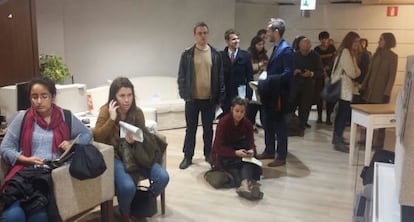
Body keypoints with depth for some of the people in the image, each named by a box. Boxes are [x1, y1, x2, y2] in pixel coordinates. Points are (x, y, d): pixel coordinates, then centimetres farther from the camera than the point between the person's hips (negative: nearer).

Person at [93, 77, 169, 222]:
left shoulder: (137, 112, 1)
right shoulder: (106, 111, -8)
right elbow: (97, 138, -17)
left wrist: (133, 141, -17)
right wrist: (112, 119, -25)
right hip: (114, 156, -4)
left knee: (163, 177, -16)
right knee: (128, 187, -32)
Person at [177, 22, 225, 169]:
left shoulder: (216, 55, 1)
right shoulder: (187, 55, -1)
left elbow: (220, 77, 3)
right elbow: (181, 77, 1)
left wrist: (220, 98, -1)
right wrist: (184, 94, -8)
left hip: (209, 99, 1)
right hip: (192, 99, -1)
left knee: (208, 129, 12)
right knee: (190, 129, 7)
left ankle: (208, 154, 27)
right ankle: (188, 157, 18)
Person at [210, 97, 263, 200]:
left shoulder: (247, 123, -5)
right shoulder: (223, 122, -18)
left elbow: (251, 142, -8)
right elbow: (218, 147, -22)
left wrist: (251, 150, -33)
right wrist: (235, 153, -36)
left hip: (239, 152, 3)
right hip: (222, 155, -3)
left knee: (248, 160, -29)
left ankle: (245, 184, -53)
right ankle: (249, 183, -53)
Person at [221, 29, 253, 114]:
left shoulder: (245, 55, 2)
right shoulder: (221, 56, 0)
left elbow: (250, 77, 2)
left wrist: (248, 96, -5)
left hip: (241, 95, 0)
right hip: (225, 96, 0)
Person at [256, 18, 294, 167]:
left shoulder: (286, 49, -15)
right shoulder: (276, 48, 14)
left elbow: (288, 73, -22)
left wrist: (269, 80, -23)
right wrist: (266, 80, 4)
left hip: (279, 94, -9)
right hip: (270, 93, 9)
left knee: (279, 125, 1)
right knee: (268, 123, 15)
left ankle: (281, 157, 11)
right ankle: (269, 151, 28)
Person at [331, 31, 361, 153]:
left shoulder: (350, 52, 19)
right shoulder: (345, 52, -13)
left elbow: (355, 71, 17)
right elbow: (352, 72, -15)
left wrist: (356, 71, -3)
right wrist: (357, 72, 4)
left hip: (345, 87, 10)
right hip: (344, 87, -10)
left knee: (342, 113, 13)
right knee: (344, 114, -9)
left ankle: (337, 138, 21)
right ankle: (338, 142, -6)